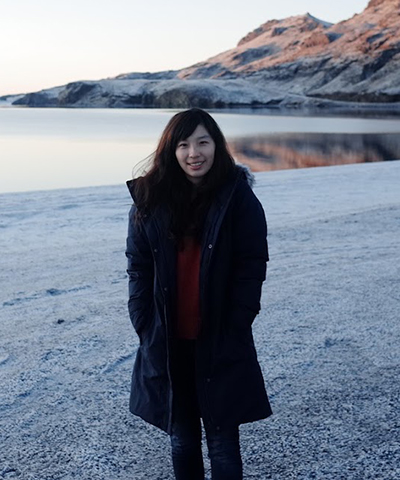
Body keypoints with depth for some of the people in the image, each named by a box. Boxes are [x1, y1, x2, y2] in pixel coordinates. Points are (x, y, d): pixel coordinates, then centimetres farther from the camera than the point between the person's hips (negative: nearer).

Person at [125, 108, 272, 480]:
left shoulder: (239, 198, -7)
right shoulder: (150, 199, 0)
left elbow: (252, 267, -7)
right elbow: (138, 268, 2)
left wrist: (233, 329, -12)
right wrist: (144, 326, -4)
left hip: (221, 343, -2)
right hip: (168, 344, 3)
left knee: (223, 443, 8)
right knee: (181, 439, 17)